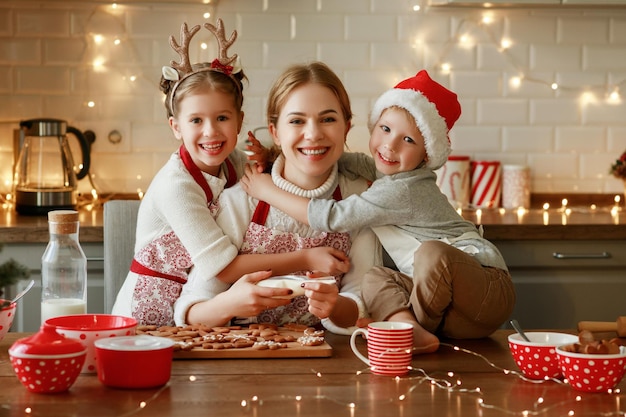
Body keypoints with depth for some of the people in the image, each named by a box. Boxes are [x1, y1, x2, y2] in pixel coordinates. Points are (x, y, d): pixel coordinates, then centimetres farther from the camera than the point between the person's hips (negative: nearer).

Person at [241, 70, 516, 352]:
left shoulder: (401, 191, -19)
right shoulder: (383, 171, 8)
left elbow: (333, 218, -18)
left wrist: (268, 191, -9)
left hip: (490, 288, -8)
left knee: (432, 253, -35)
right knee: (374, 280, -8)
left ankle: (418, 326, -13)